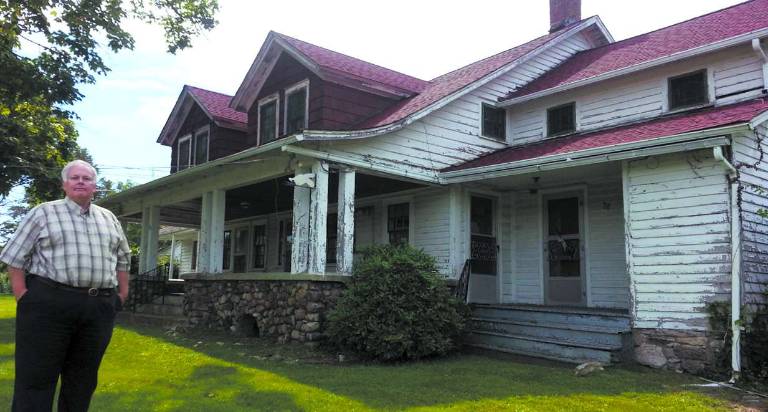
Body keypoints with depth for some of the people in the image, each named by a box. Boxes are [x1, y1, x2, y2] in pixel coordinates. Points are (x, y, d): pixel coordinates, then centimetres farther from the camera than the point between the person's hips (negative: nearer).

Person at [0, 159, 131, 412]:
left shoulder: (109, 219, 17)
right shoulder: (43, 213, 5)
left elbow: (122, 257, 23)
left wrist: (123, 293, 15)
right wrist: (23, 296, -7)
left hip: (99, 308, 4)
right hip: (48, 303, -4)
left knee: (82, 380, 11)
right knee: (36, 378, -1)